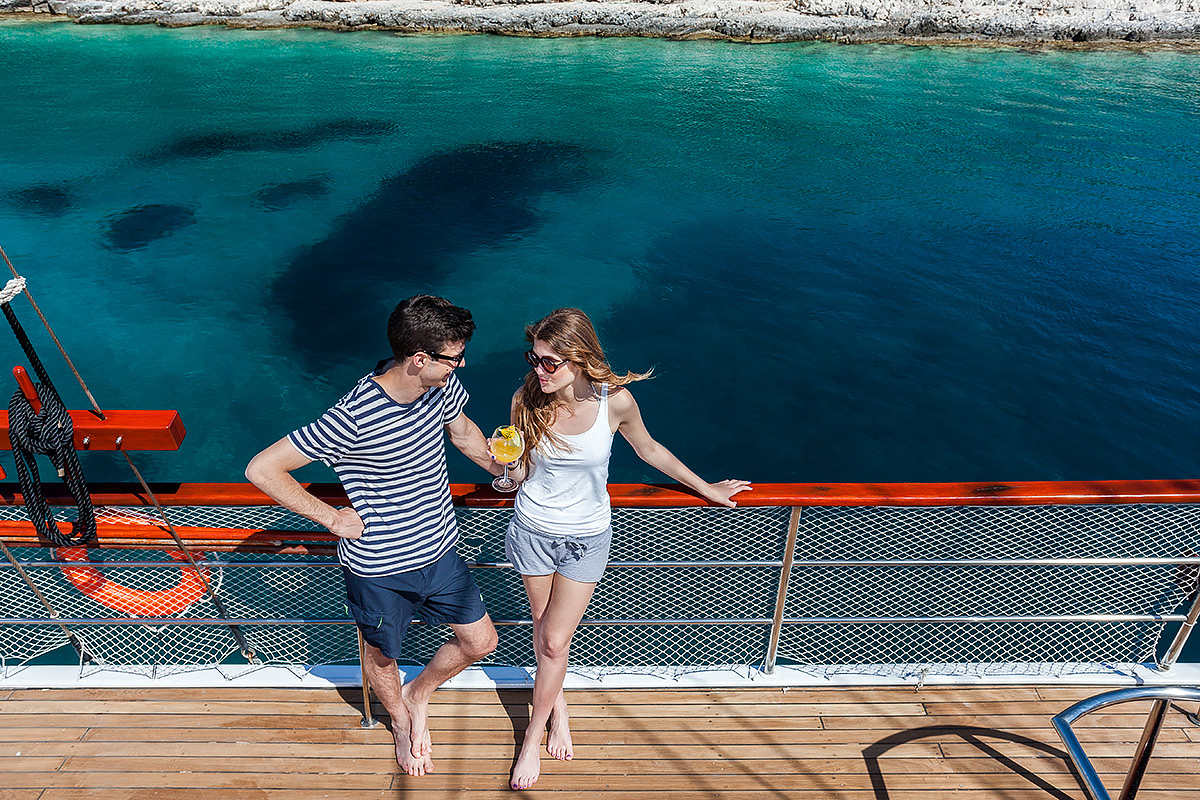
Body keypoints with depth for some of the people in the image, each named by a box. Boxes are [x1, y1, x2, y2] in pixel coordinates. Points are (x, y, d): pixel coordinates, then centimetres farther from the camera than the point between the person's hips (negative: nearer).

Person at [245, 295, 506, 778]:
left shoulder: (442, 385, -12)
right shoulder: (355, 417, -32)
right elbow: (261, 469, -24)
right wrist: (333, 519, -20)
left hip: (439, 551, 5)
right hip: (379, 568, -5)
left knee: (480, 642, 16)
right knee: (382, 658, 21)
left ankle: (418, 695, 45)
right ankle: (400, 720, 55)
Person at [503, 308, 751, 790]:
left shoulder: (615, 401, -21)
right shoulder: (527, 401, -17)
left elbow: (649, 450, 0)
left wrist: (706, 489, 9)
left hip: (587, 537, -1)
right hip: (532, 531, 2)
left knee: (555, 641, 4)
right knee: (544, 628, 19)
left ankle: (532, 739, 28)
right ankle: (557, 702, 49)